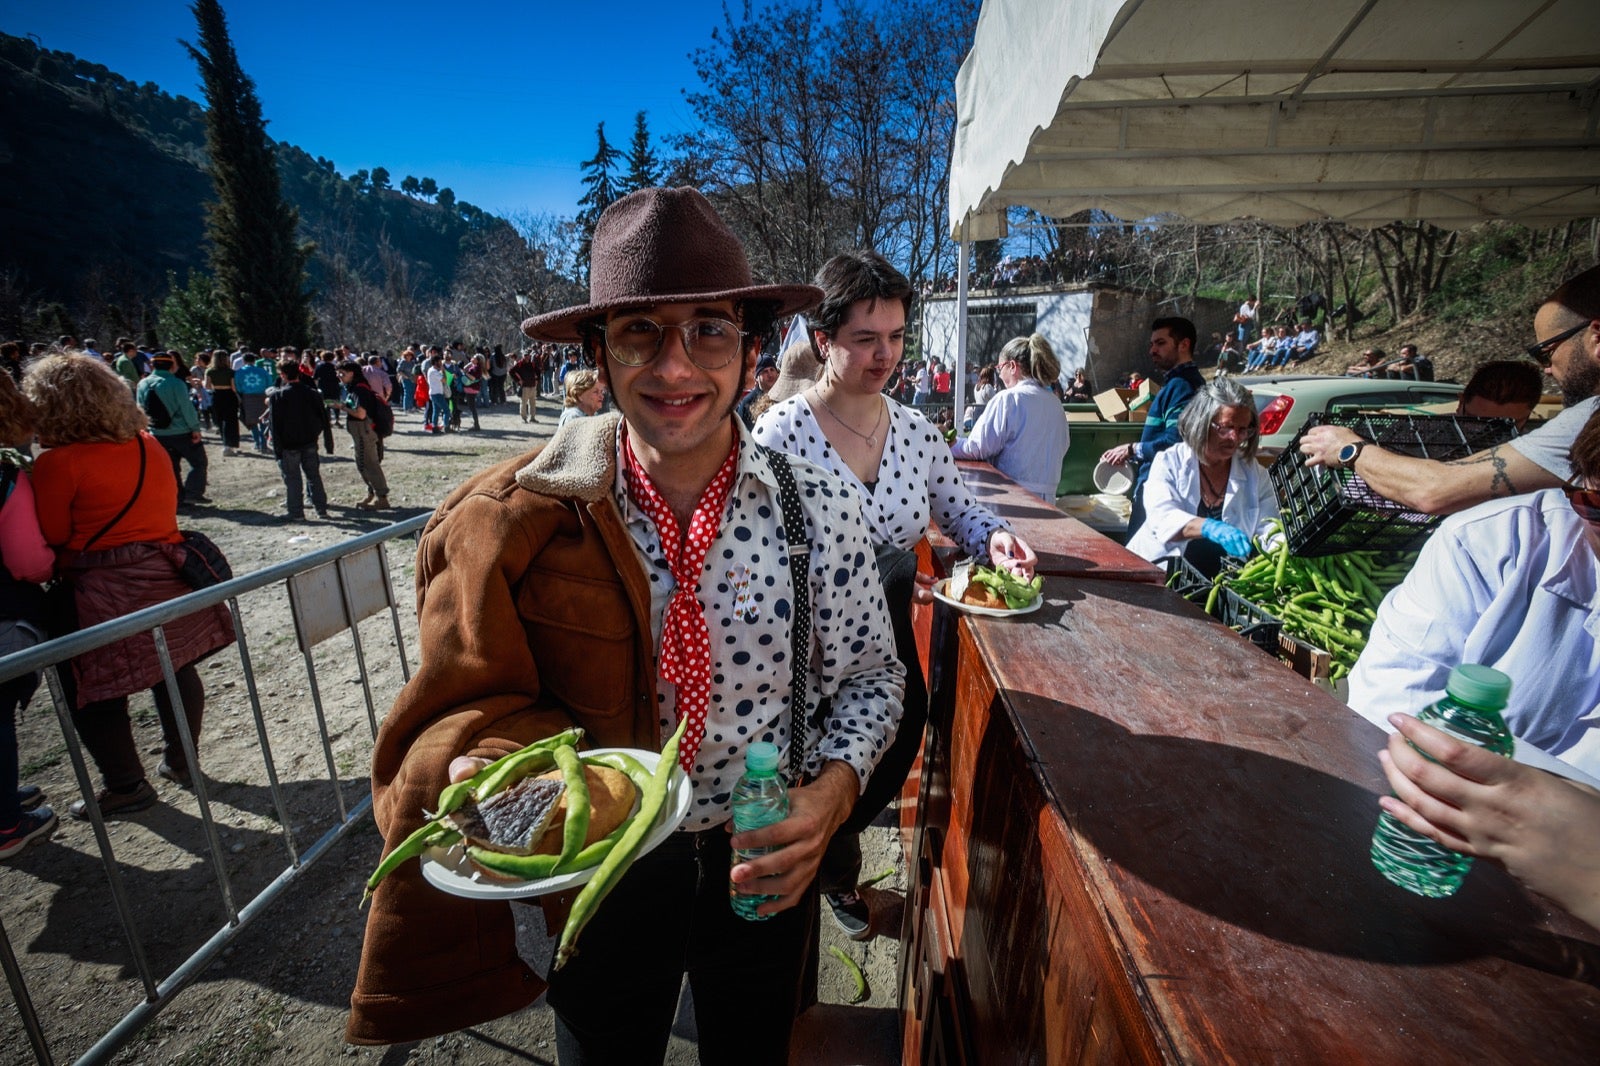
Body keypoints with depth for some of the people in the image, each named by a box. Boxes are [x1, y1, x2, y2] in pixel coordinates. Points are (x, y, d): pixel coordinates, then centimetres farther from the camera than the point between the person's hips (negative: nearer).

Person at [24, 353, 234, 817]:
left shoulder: (57, 463, -13)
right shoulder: (149, 447, 4)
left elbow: (50, 539, -8)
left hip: (102, 593, -6)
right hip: (167, 576, 6)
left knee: (92, 691, 10)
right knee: (176, 671, 16)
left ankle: (126, 786, 19)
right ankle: (181, 761, 30)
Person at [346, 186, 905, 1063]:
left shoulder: (818, 511, -16)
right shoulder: (513, 522, -18)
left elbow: (870, 674, -5)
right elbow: (471, 699, -7)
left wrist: (831, 792, -20)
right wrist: (482, 770, -27)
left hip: (763, 869, 1)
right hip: (591, 879, 0)